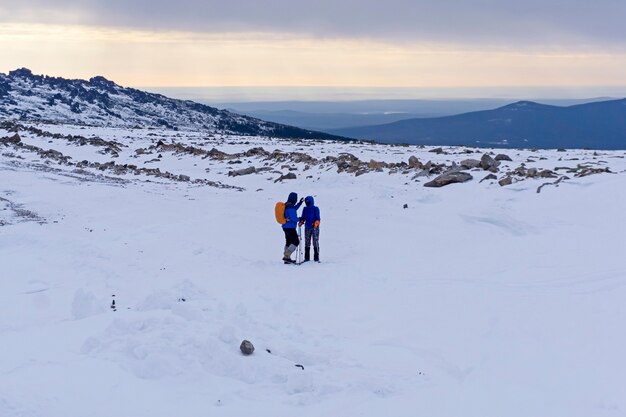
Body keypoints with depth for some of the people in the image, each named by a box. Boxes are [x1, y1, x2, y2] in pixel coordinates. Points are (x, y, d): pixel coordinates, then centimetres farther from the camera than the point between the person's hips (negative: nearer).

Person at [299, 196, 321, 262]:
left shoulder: (316, 209, -1)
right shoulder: (305, 209, 12)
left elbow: (317, 218, -6)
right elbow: (303, 217, 15)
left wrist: (316, 224, -22)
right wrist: (301, 221, -5)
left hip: (315, 228, -4)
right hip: (307, 228, 4)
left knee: (315, 243, -7)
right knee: (307, 243, 4)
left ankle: (316, 258, -5)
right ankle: (306, 258, 10)